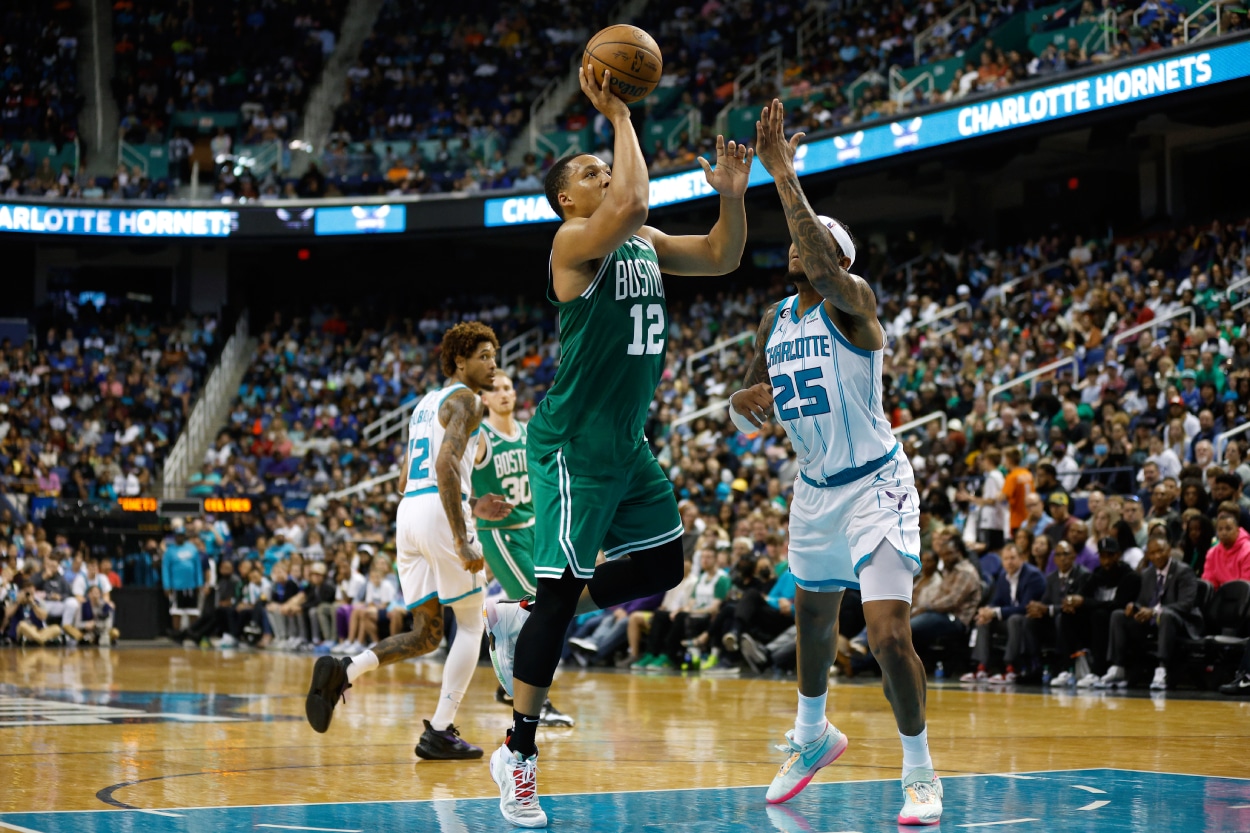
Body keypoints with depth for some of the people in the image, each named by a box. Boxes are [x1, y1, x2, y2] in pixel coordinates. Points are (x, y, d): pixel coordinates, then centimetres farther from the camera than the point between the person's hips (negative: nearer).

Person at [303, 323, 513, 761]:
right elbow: (446, 466, -19)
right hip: (439, 514, -8)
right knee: (471, 624, 5)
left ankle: (342, 671, -8)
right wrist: (462, 540, -23)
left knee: (426, 634, 13)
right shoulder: (465, 399, -3)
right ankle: (440, 733, 1)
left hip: (408, 512, 8)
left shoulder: (425, 404, 25)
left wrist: (471, 507, 26)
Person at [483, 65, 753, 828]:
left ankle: (522, 621, 25)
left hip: (627, 444, 9)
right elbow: (634, 202, -33)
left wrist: (733, 194, -4)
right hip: (574, 446, -9)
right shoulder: (577, 241, -14)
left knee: (663, 567, 14)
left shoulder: (644, 244, 12)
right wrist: (618, 116, -24)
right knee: (562, 592, -7)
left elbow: (721, 258, 13)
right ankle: (519, 755, 2)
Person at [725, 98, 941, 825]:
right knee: (813, 618, 23)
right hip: (816, 488, 8)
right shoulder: (775, 322, 6)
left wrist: (783, 172, -36)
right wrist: (749, 403, -12)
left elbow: (822, 264, -38)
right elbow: (749, 416, 14)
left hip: (876, 486, -7)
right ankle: (813, 735, 47)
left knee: (890, 635, -16)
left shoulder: (853, 301, -14)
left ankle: (921, 771, 0)